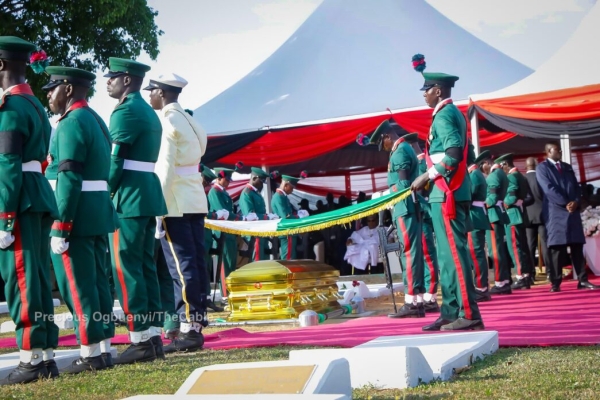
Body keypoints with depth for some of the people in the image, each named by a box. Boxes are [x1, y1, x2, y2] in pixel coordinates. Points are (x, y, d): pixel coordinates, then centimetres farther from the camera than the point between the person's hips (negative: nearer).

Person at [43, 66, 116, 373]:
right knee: (97, 282, 11)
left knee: (77, 286, -4)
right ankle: (104, 349, 16)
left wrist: (60, 228, -19)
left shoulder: (72, 123, -12)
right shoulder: (96, 120, 17)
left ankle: (91, 355, 0)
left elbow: (69, 179, -19)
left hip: (75, 217, -9)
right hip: (99, 215, 9)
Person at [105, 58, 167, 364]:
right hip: (150, 196, 9)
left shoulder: (125, 112, -10)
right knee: (145, 266, 9)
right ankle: (153, 336, 11)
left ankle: (141, 340, -5)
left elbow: (116, 160, -15)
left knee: (125, 267, -6)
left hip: (129, 199, -9)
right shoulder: (150, 113, 19)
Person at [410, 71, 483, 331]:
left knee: (454, 252, -9)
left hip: (447, 194, -10)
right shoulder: (454, 113, 20)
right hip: (449, 193, 10)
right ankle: (451, 313, 15)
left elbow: (454, 154, -22)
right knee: (447, 254, 11)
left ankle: (469, 314, -8)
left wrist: (427, 176, -16)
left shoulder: (443, 115, -11)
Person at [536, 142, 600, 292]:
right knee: (556, 247, -5)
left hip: (573, 210, 5)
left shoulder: (567, 167, 20)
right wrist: (565, 204, -14)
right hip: (556, 211, -5)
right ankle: (556, 283, -3)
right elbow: (549, 188, -10)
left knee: (577, 246, 4)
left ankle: (582, 280, 6)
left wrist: (576, 201, -6)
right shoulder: (542, 167, 1)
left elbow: (576, 186, 14)